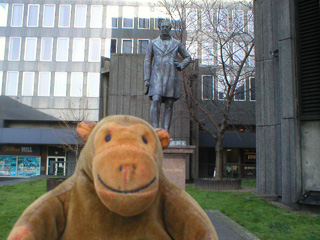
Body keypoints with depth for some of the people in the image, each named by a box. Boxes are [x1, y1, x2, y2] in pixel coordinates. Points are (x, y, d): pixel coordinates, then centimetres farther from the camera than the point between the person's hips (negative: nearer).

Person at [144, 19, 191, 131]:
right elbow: (147, 61, 8)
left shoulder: (177, 44, 12)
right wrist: (147, 79, -1)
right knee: (156, 102, -17)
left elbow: (188, 57, 21)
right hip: (157, 77, -1)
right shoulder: (153, 43, 10)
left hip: (171, 77, 1)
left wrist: (181, 66, 0)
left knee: (169, 105, -2)